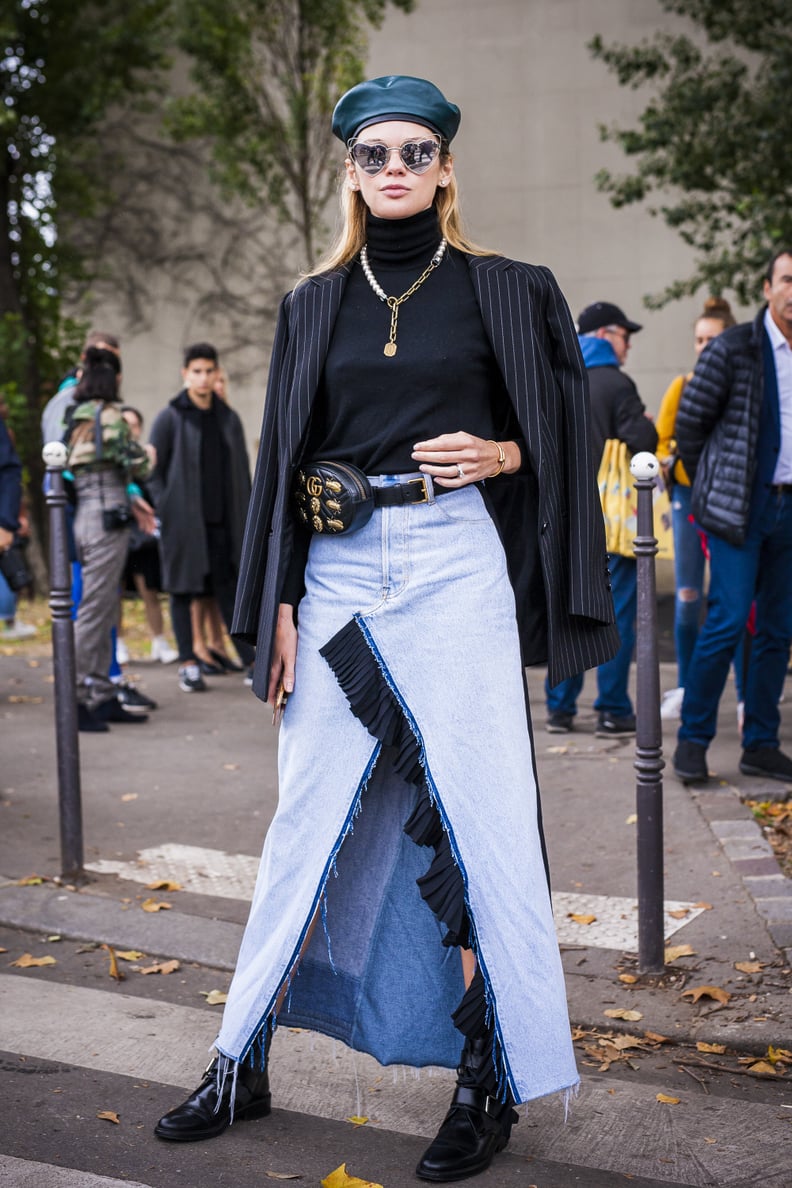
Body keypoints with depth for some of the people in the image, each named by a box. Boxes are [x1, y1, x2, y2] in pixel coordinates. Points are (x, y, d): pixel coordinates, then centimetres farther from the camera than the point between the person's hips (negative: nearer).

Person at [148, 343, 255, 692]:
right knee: (183, 590, 3)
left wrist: (245, 517, 10)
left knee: (229, 590, 5)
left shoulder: (229, 418, 12)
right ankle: (188, 664, 10)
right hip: (183, 521, -3)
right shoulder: (170, 418, 0)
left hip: (222, 520, 3)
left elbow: (242, 471, 15)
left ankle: (252, 662, 7)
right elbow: (153, 469, -2)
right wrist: (164, 511, -11)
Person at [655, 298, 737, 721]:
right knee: (687, 597, 5)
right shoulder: (682, 386, 7)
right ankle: (685, 689, 17)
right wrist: (671, 463, -7)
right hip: (689, 497, 2)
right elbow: (660, 441, 12)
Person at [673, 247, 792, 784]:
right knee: (727, 621, -11)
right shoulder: (733, 348, -5)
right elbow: (689, 422, 0)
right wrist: (710, 485, 7)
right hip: (741, 509, -5)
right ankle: (692, 740, 1)